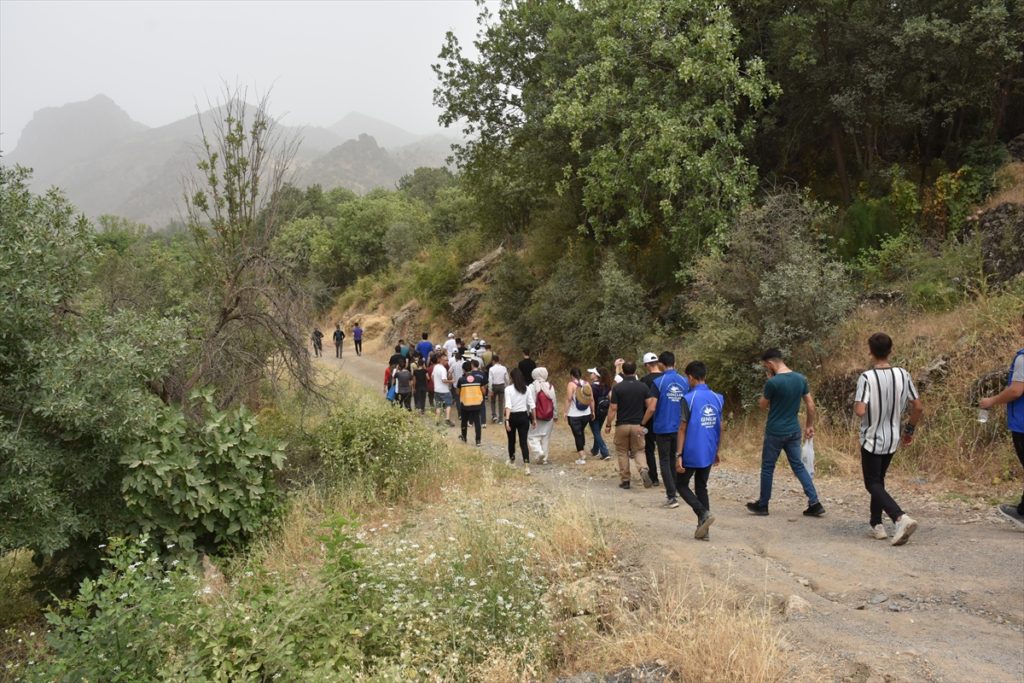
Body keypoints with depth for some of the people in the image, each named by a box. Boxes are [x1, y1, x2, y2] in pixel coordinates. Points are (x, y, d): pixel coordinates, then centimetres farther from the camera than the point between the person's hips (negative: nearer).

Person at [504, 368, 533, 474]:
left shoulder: (508, 389, -10)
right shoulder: (527, 389, 0)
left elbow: (508, 405, -20)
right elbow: (531, 405, 1)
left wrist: (507, 420, -24)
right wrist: (534, 418, 10)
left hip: (512, 417, -2)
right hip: (523, 416, 2)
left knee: (511, 440, 19)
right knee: (523, 442, 0)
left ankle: (512, 461, 38)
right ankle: (526, 466, -14)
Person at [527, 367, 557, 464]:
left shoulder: (532, 386, -11)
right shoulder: (550, 386, -1)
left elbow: (531, 403, -12)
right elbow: (554, 402, 4)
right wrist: (555, 415, 14)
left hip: (537, 417, -3)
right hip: (549, 417, 4)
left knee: (532, 435, 6)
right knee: (546, 437, 12)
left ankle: (539, 451, -16)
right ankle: (544, 458, 14)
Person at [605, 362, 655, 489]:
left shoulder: (617, 387, -9)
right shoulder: (643, 386, -2)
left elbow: (613, 408, -9)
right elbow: (650, 405, -4)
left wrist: (608, 424, 1)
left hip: (622, 425, -2)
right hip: (638, 425, 2)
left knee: (622, 453, 11)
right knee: (638, 451, 12)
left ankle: (625, 480, 13)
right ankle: (644, 469, -16)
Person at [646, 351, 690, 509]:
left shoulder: (658, 382, -13)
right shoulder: (684, 382, 1)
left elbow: (652, 408, -16)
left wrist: (643, 423, -3)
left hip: (662, 428, -4)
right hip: (679, 428, 5)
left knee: (665, 462, 2)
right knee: (674, 461, 18)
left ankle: (672, 497, -5)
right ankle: (672, 492, 26)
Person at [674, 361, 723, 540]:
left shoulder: (688, 399, -14)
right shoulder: (717, 398, 4)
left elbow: (682, 429, -14)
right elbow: (720, 428, 10)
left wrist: (678, 455, -11)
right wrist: (717, 451, 20)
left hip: (691, 453, -6)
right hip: (708, 453, 6)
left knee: (681, 485, 11)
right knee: (701, 488, 16)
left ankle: (704, 513, -9)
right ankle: (703, 530, 13)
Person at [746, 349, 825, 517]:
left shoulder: (773, 382, -19)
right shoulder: (801, 379, 0)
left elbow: (763, 405, -4)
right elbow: (811, 405, 6)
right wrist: (810, 426, 16)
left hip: (775, 432, -6)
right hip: (794, 431, 6)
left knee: (767, 468, 8)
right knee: (798, 466, 13)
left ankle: (762, 505, 19)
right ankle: (815, 504, 6)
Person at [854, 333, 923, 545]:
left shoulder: (866, 377, -20)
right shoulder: (903, 375, -5)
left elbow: (860, 411, -28)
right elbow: (918, 408, -1)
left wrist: (855, 404, -4)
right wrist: (910, 430, 14)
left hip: (871, 439, -5)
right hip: (892, 439, 5)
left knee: (873, 484, 3)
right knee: (879, 479, 21)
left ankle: (901, 518, -19)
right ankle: (876, 524, 26)